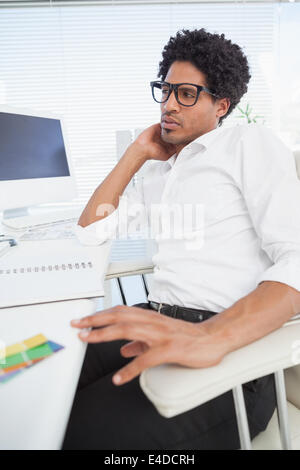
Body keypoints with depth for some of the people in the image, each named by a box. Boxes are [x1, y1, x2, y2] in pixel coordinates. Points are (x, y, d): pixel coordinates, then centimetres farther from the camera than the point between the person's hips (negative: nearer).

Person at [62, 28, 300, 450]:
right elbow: (90, 230, 19)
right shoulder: (159, 173, 22)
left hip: (230, 347, -6)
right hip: (159, 323, 6)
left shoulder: (250, 142, 1)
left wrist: (211, 336, -30)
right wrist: (137, 153, 14)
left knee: (76, 433, -23)